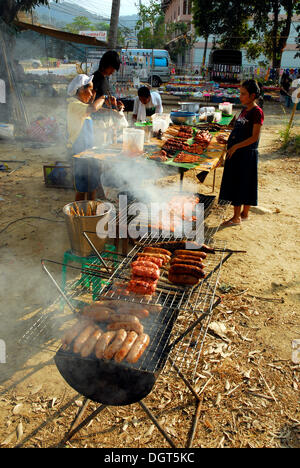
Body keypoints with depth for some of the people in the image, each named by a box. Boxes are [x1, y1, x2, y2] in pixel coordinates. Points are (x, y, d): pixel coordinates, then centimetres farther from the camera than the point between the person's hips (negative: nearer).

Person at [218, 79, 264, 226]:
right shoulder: (245, 111, 13)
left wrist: (236, 146, -22)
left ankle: (237, 217, 7)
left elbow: (254, 137, -18)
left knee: (243, 184, -2)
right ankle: (243, 214, 22)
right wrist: (229, 141, 14)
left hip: (247, 153, -9)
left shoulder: (257, 112, -13)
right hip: (235, 153, 9)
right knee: (235, 183, 11)